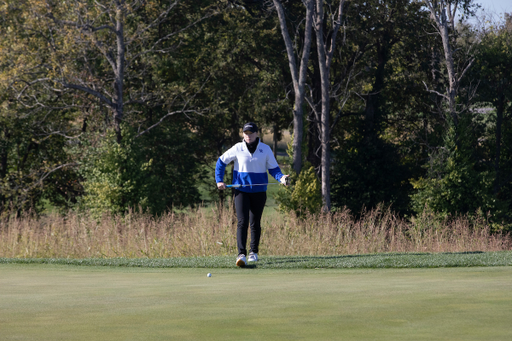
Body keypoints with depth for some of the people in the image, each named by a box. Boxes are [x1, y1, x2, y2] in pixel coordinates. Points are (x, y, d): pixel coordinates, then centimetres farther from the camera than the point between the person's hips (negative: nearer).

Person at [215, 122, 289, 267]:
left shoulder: (265, 149, 0)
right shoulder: (237, 149, -3)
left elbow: (273, 168, 4)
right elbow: (221, 161, 8)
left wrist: (281, 178, -16)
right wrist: (219, 181, 1)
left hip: (259, 192, 1)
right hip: (241, 190, -1)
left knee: (255, 223, 10)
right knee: (242, 222, -14)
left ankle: (254, 252, 26)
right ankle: (241, 254, -20)